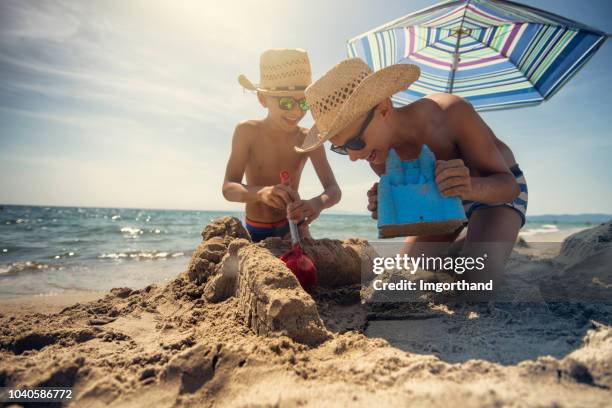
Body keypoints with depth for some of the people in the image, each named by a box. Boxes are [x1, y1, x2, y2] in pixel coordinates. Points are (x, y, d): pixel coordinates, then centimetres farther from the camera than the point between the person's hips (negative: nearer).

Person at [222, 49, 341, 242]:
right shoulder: (247, 131, -16)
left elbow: (334, 190, -16)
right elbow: (228, 188, -20)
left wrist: (318, 203, -40)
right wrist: (261, 192, -42)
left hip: (293, 225, 1)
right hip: (256, 231, 0)